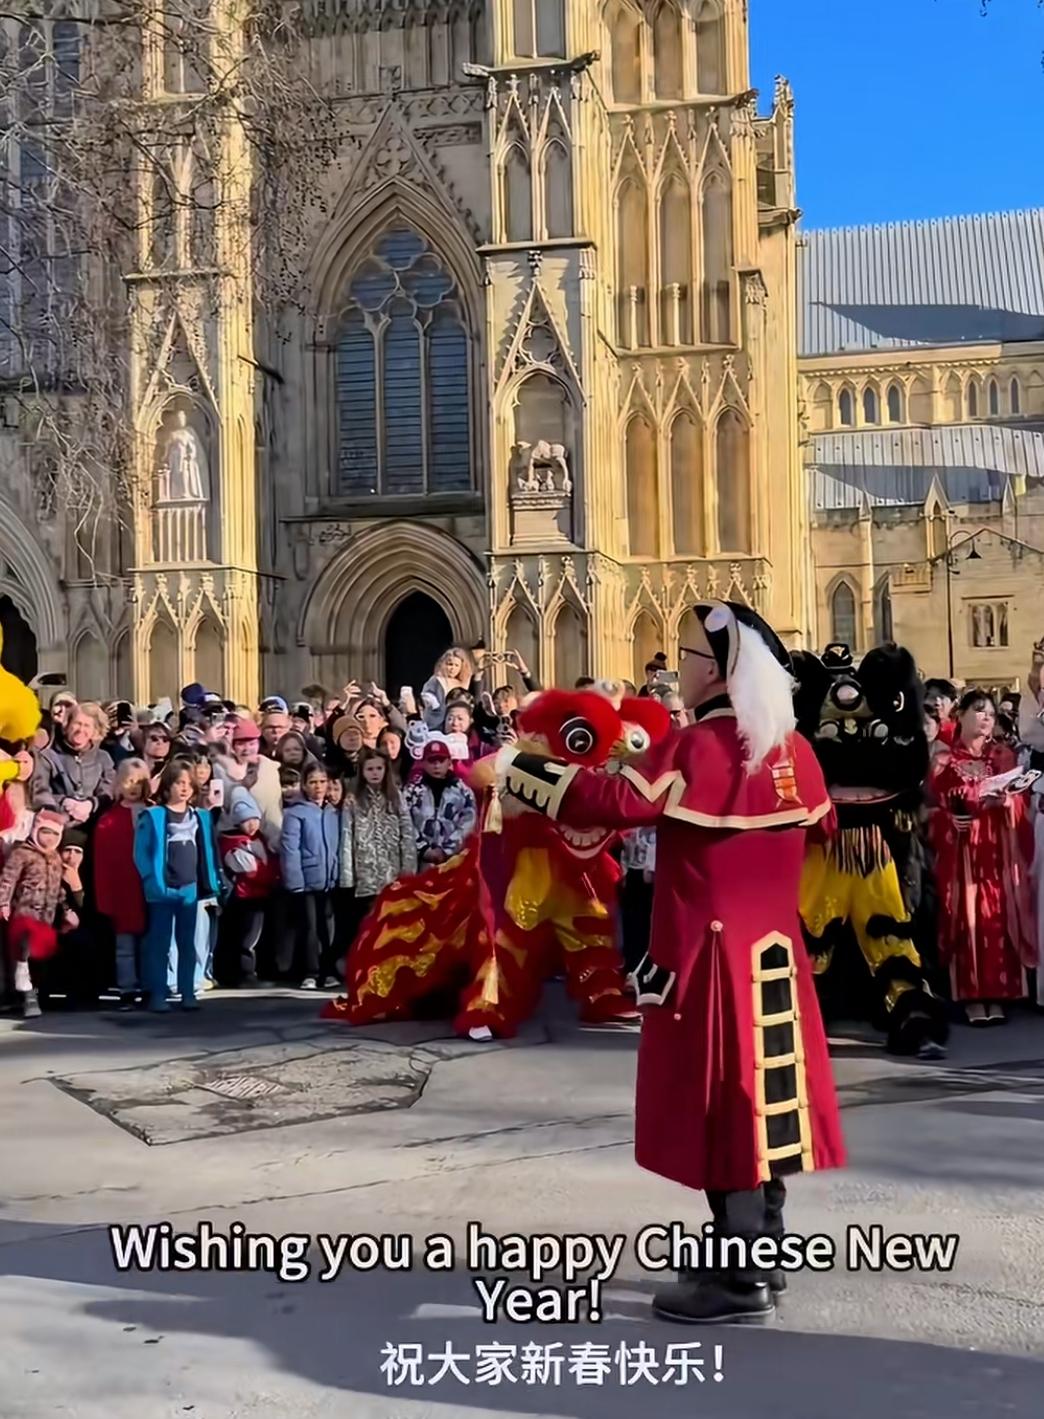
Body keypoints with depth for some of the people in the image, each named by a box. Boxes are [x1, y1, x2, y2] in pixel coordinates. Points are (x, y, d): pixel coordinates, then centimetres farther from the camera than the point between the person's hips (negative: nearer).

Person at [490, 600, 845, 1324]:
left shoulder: (695, 747, -17)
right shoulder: (793, 749, 6)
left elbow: (610, 802, -23)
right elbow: (818, 825, 21)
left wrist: (515, 767, -13)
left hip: (713, 958, -8)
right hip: (774, 951, 8)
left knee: (722, 1109, -1)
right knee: (759, 1101, 16)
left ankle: (741, 1281, 5)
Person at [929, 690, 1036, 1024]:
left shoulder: (1004, 756, 14)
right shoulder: (944, 761, 8)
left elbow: (1020, 805, 6)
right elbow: (935, 809, 1)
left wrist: (1004, 800, -14)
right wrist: (952, 819, -17)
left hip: (998, 850, 2)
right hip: (961, 852, -2)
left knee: (998, 918, -3)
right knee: (967, 919, -6)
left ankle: (997, 995, 2)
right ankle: (972, 997, -2)